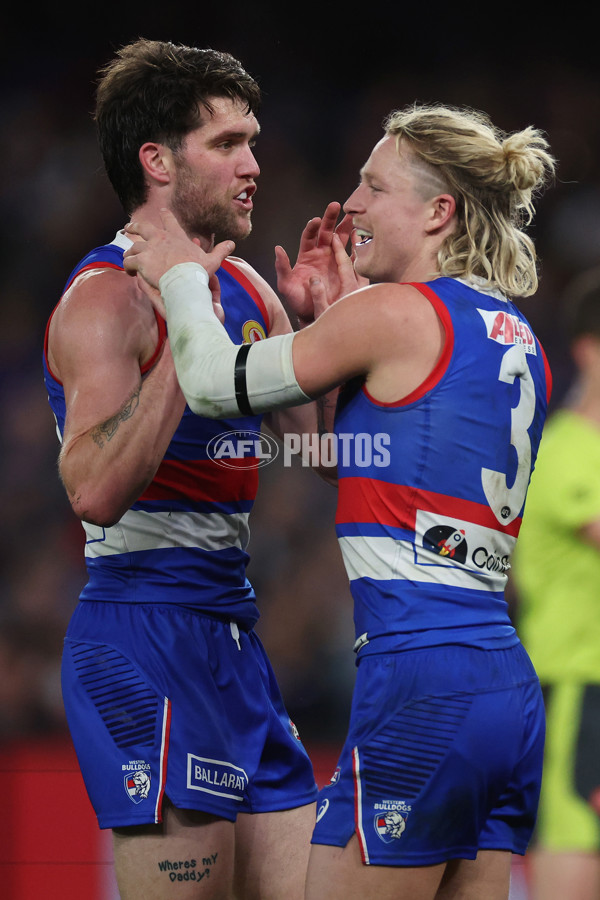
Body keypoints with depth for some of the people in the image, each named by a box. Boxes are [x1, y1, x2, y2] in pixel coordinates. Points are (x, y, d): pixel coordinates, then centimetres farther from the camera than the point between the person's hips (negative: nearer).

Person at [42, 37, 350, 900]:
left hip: (231, 633, 9)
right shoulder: (106, 297, -12)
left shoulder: (243, 288, 14)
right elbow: (95, 490, -26)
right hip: (145, 634, -9)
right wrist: (186, 333, -26)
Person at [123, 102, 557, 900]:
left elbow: (217, 383, 2)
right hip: (511, 691, 8)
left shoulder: (396, 314, -7)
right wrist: (337, 320, 26)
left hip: (422, 690, -8)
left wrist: (182, 278, 20)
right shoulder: (517, 338, 16)